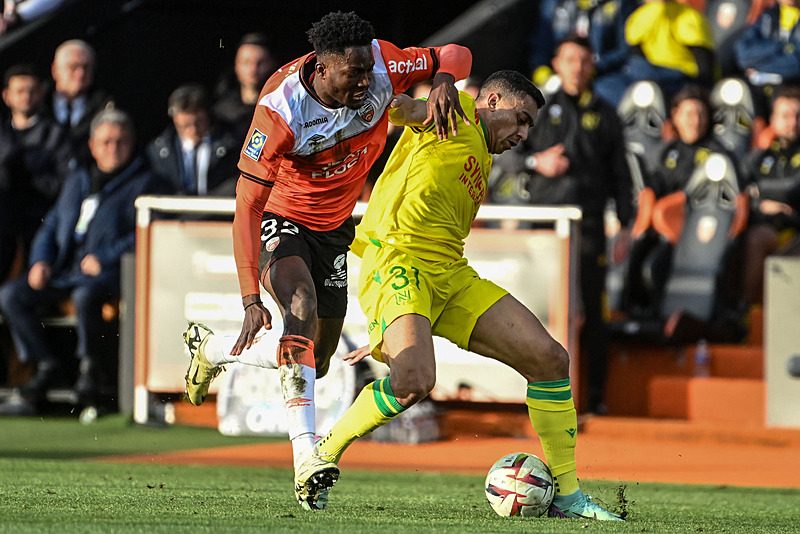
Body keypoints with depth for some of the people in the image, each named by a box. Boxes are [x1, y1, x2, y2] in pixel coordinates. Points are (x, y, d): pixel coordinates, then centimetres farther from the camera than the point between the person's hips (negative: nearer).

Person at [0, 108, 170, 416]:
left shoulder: (143, 184, 5)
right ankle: (47, 364, -4)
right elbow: (51, 226, 25)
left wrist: (104, 258, -18)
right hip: (64, 270, 6)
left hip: (109, 274, -6)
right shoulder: (77, 181, 25)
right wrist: (41, 261, 4)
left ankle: (91, 364, -16)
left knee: (85, 295, -39)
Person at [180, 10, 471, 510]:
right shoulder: (280, 110, -32)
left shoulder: (382, 67, -21)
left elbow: (454, 55, -6)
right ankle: (305, 457, -41)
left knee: (315, 364, 10)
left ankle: (210, 348, 39)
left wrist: (443, 81, -33)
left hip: (334, 228, 6)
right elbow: (247, 206, -31)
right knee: (303, 306, -35)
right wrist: (251, 299, -39)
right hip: (280, 221, -6)